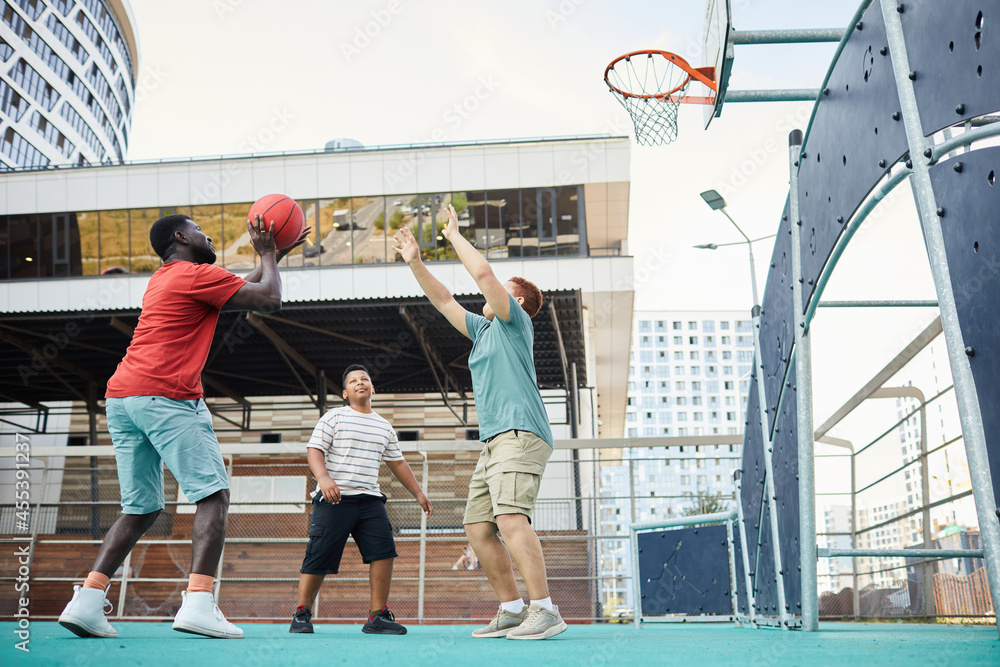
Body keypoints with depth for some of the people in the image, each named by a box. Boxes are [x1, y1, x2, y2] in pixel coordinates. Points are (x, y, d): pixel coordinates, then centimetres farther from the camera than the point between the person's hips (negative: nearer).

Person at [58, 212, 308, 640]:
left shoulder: (162, 280, 27)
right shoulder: (197, 275, 0)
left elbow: (241, 289, 36)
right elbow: (269, 300, -1)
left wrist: (273, 257, 36)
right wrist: (268, 256, 14)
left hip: (120, 397, 9)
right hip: (166, 396, -9)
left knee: (141, 509, 13)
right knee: (214, 496, -6)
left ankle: (86, 601, 4)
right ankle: (198, 604, -17)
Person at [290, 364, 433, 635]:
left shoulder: (384, 427, 18)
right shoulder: (334, 417, 4)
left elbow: (397, 463, 26)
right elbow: (314, 450, -4)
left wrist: (418, 493, 23)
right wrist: (324, 478, -22)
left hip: (370, 500, 4)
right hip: (333, 500, -4)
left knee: (384, 550, -11)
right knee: (319, 557, -4)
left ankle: (377, 617, -3)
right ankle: (302, 614, 14)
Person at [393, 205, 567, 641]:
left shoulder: (515, 322, 3)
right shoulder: (483, 330, 27)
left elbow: (483, 272, -8)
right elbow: (444, 301, 29)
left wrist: (455, 236, 5)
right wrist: (415, 262, 23)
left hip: (520, 434, -9)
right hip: (494, 442, 9)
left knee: (510, 519, -24)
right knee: (478, 528, 3)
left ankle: (545, 610, -24)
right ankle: (512, 610, 8)